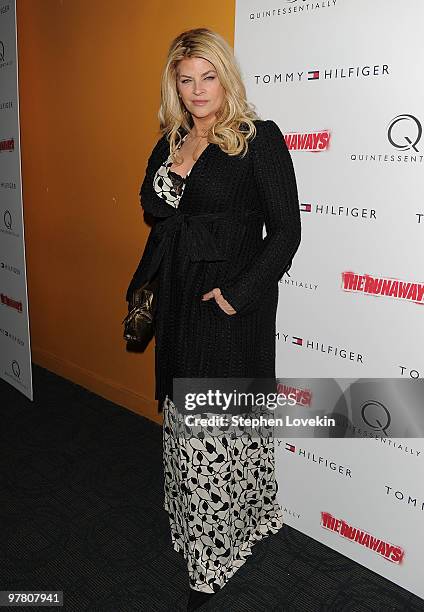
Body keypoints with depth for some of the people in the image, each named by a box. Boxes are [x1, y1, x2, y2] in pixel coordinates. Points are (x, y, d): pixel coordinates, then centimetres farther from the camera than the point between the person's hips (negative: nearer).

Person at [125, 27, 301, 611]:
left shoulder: (259, 138, -6)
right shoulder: (168, 146, 12)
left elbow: (285, 230, -11)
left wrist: (237, 294, -17)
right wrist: (144, 290, 9)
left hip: (233, 306, -6)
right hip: (179, 305, 6)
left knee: (219, 431, 0)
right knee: (184, 424, 15)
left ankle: (214, 562, 22)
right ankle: (193, 530, 38)